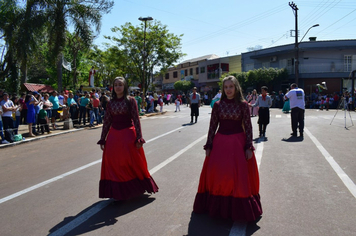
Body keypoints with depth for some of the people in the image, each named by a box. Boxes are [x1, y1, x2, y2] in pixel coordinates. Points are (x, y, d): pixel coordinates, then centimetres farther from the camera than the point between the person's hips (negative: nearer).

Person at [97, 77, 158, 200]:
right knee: (114, 164, 6)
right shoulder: (110, 103, 6)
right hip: (113, 136, 4)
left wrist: (139, 138, -12)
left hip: (128, 135, -3)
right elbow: (106, 122, 8)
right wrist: (102, 139, 8)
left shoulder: (130, 100, -4)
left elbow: (136, 120, -7)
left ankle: (138, 187, 23)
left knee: (132, 163, 4)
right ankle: (117, 192, 20)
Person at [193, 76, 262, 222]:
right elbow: (212, 126, 4)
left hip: (238, 142, -1)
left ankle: (239, 209, 21)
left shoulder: (243, 105, -1)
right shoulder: (218, 105, 2)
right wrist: (208, 146, 1)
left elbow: (248, 127, -1)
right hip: (220, 142, 2)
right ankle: (217, 206, 22)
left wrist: (249, 147, -7)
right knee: (217, 173, 4)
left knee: (240, 175, 3)